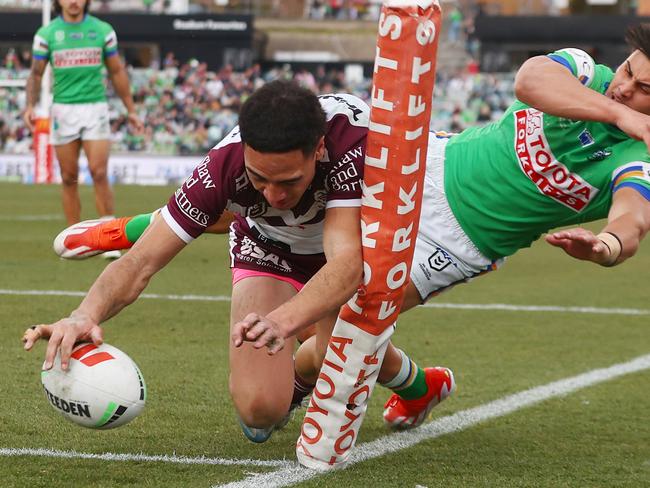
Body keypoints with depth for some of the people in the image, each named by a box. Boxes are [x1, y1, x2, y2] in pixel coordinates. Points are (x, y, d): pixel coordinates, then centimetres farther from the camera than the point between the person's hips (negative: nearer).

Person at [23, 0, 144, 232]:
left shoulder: (102, 30, 3)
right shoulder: (46, 33, 2)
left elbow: (117, 72, 11)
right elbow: (36, 74, 5)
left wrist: (131, 110, 10)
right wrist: (30, 106, -11)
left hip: (95, 109, -1)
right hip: (63, 110, 1)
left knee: (99, 173, -10)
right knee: (69, 178, 3)